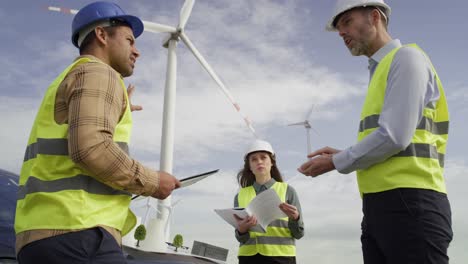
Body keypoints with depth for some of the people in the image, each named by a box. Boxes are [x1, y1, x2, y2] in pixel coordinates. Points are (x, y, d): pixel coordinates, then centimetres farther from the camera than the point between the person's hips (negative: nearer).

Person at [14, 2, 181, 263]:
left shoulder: (68, 80, 28)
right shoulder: (99, 74, -4)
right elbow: (90, 148, -20)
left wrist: (115, 114, 40)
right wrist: (151, 182, -8)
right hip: (74, 233, -10)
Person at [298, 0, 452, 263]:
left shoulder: (406, 58, -2)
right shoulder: (380, 74, 25)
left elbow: (395, 137, -15)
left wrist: (336, 162, -5)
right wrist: (342, 155, 9)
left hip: (410, 202, -9)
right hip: (380, 207, 9)